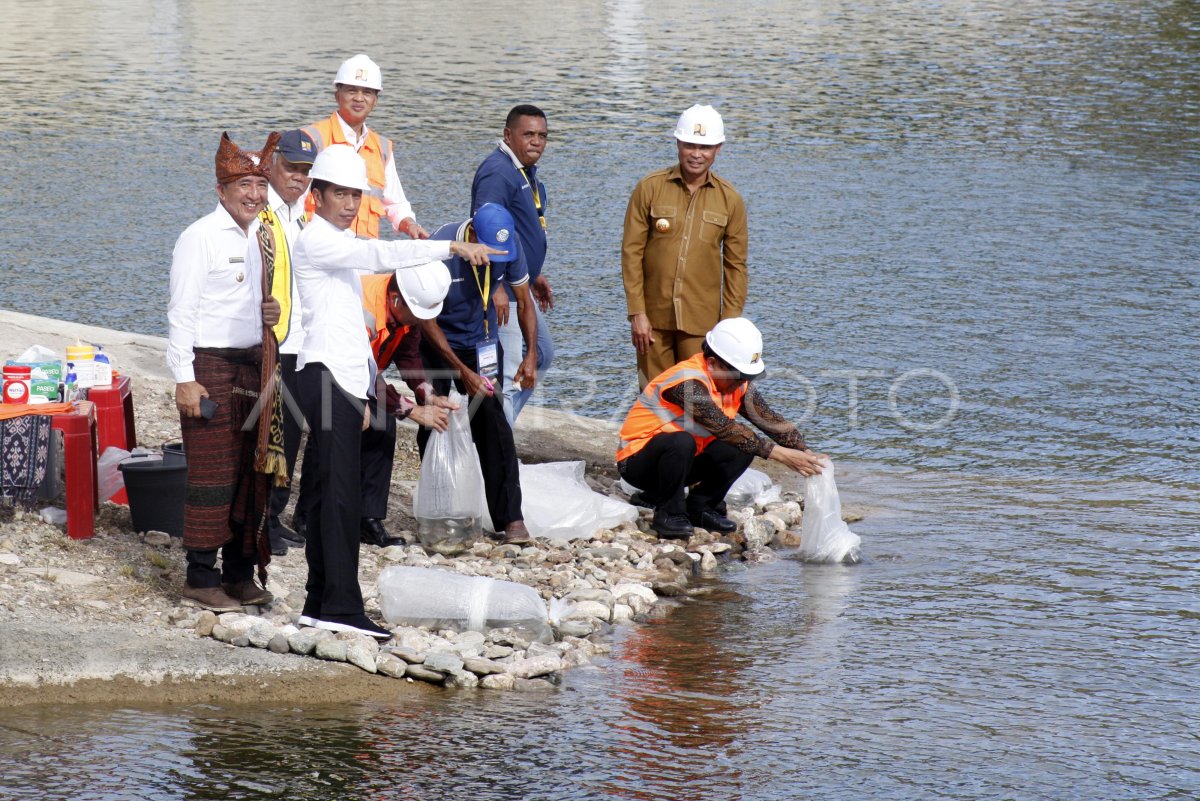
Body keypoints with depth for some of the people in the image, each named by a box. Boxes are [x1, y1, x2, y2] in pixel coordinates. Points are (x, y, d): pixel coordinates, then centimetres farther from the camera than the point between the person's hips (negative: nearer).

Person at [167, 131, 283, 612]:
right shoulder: (201, 238, -8)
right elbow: (181, 311, -10)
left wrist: (273, 313, 1)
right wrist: (185, 379, -16)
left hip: (254, 364, 7)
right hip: (210, 368, -7)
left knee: (253, 473, 9)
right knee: (212, 473, -8)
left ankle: (240, 574, 17)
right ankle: (200, 580, -3)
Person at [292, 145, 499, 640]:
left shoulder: (343, 245, 22)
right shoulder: (315, 241, -9)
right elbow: (379, 255, -25)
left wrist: (360, 394, 21)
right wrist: (450, 248, -32)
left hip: (346, 379, 10)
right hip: (326, 375, -10)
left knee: (329, 495, 9)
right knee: (342, 495, -15)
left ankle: (320, 604, 11)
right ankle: (342, 605, -19)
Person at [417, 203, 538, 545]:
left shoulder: (509, 248, -17)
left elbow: (523, 300, -1)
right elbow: (427, 320, -21)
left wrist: (531, 355, -12)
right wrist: (462, 372, -23)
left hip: (481, 342, 2)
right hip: (437, 343, -2)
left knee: (492, 424, -9)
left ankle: (510, 517, -11)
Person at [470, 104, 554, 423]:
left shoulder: (526, 171, 14)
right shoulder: (498, 172, -19)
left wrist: (536, 275, 27)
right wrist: (497, 288, -32)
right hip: (502, 291, -11)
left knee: (541, 355, 22)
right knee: (508, 373, -11)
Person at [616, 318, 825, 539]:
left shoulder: (737, 384, -2)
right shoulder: (688, 383, -29)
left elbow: (771, 420, -4)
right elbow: (725, 429, -34)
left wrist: (806, 454, -20)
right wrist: (779, 454, -37)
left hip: (682, 462, 7)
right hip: (636, 461, -7)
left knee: (745, 446, -12)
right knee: (680, 442, -38)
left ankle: (701, 506, 2)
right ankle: (668, 513, -18)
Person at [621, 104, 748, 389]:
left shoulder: (730, 200, 2)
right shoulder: (649, 189, -2)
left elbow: (735, 265, 5)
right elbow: (632, 252, -2)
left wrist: (730, 322, 0)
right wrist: (636, 313, -7)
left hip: (701, 321, 0)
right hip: (654, 316, 0)